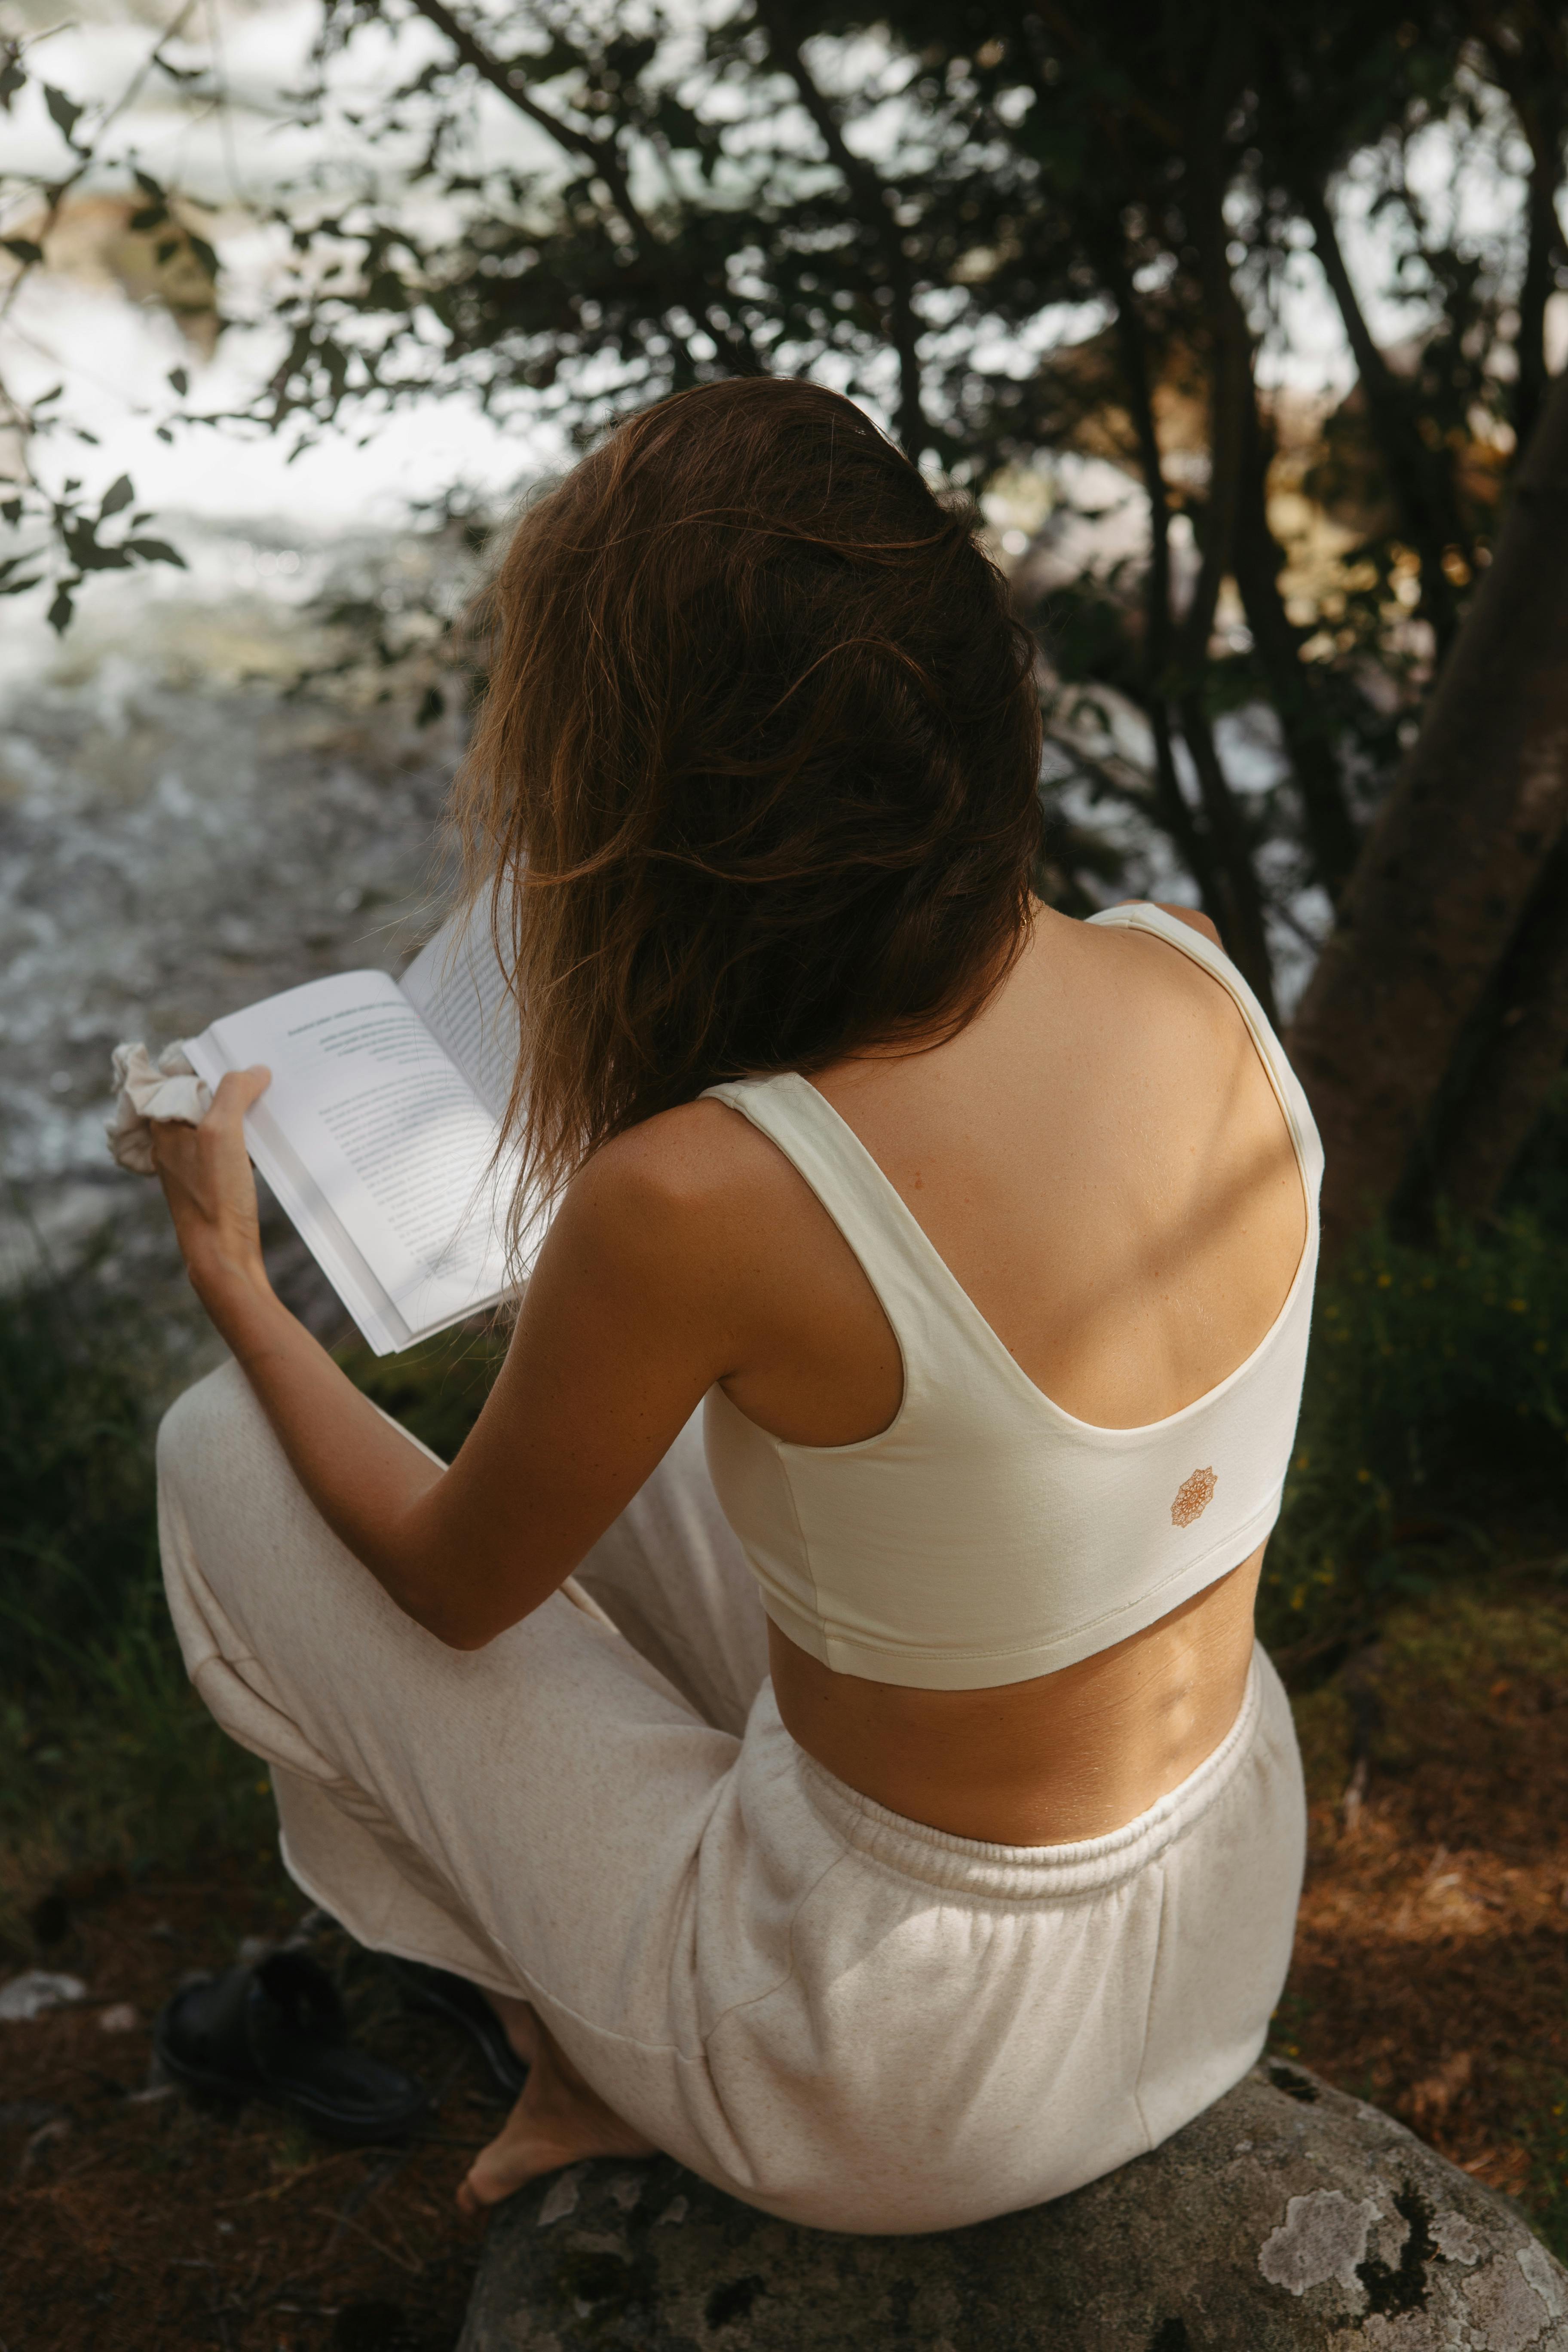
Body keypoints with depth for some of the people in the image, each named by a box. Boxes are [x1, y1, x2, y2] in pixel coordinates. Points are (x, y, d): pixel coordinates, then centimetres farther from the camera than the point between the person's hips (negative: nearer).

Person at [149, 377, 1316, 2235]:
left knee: (221, 1461, 7)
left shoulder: (688, 1209, -31)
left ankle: (591, 2067, 27)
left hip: (914, 2091, -6)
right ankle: (628, 2066, 33)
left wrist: (234, 1284, 6)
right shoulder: (1196, 979, -13)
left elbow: (456, 1587, -9)